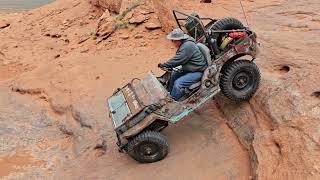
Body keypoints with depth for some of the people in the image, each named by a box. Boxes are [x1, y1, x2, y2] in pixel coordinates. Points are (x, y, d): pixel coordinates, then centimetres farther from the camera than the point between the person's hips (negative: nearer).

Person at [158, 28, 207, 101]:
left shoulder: (188, 46, -27)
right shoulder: (184, 44, 5)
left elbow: (177, 60, -26)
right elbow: (177, 59, 10)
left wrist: (163, 65, -14)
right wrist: (166, 65, -2)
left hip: (197, 72, -11)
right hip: (188, 69, 11)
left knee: (178, 83, -22)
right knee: (173, 75, 16)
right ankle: (168, 94, 30)